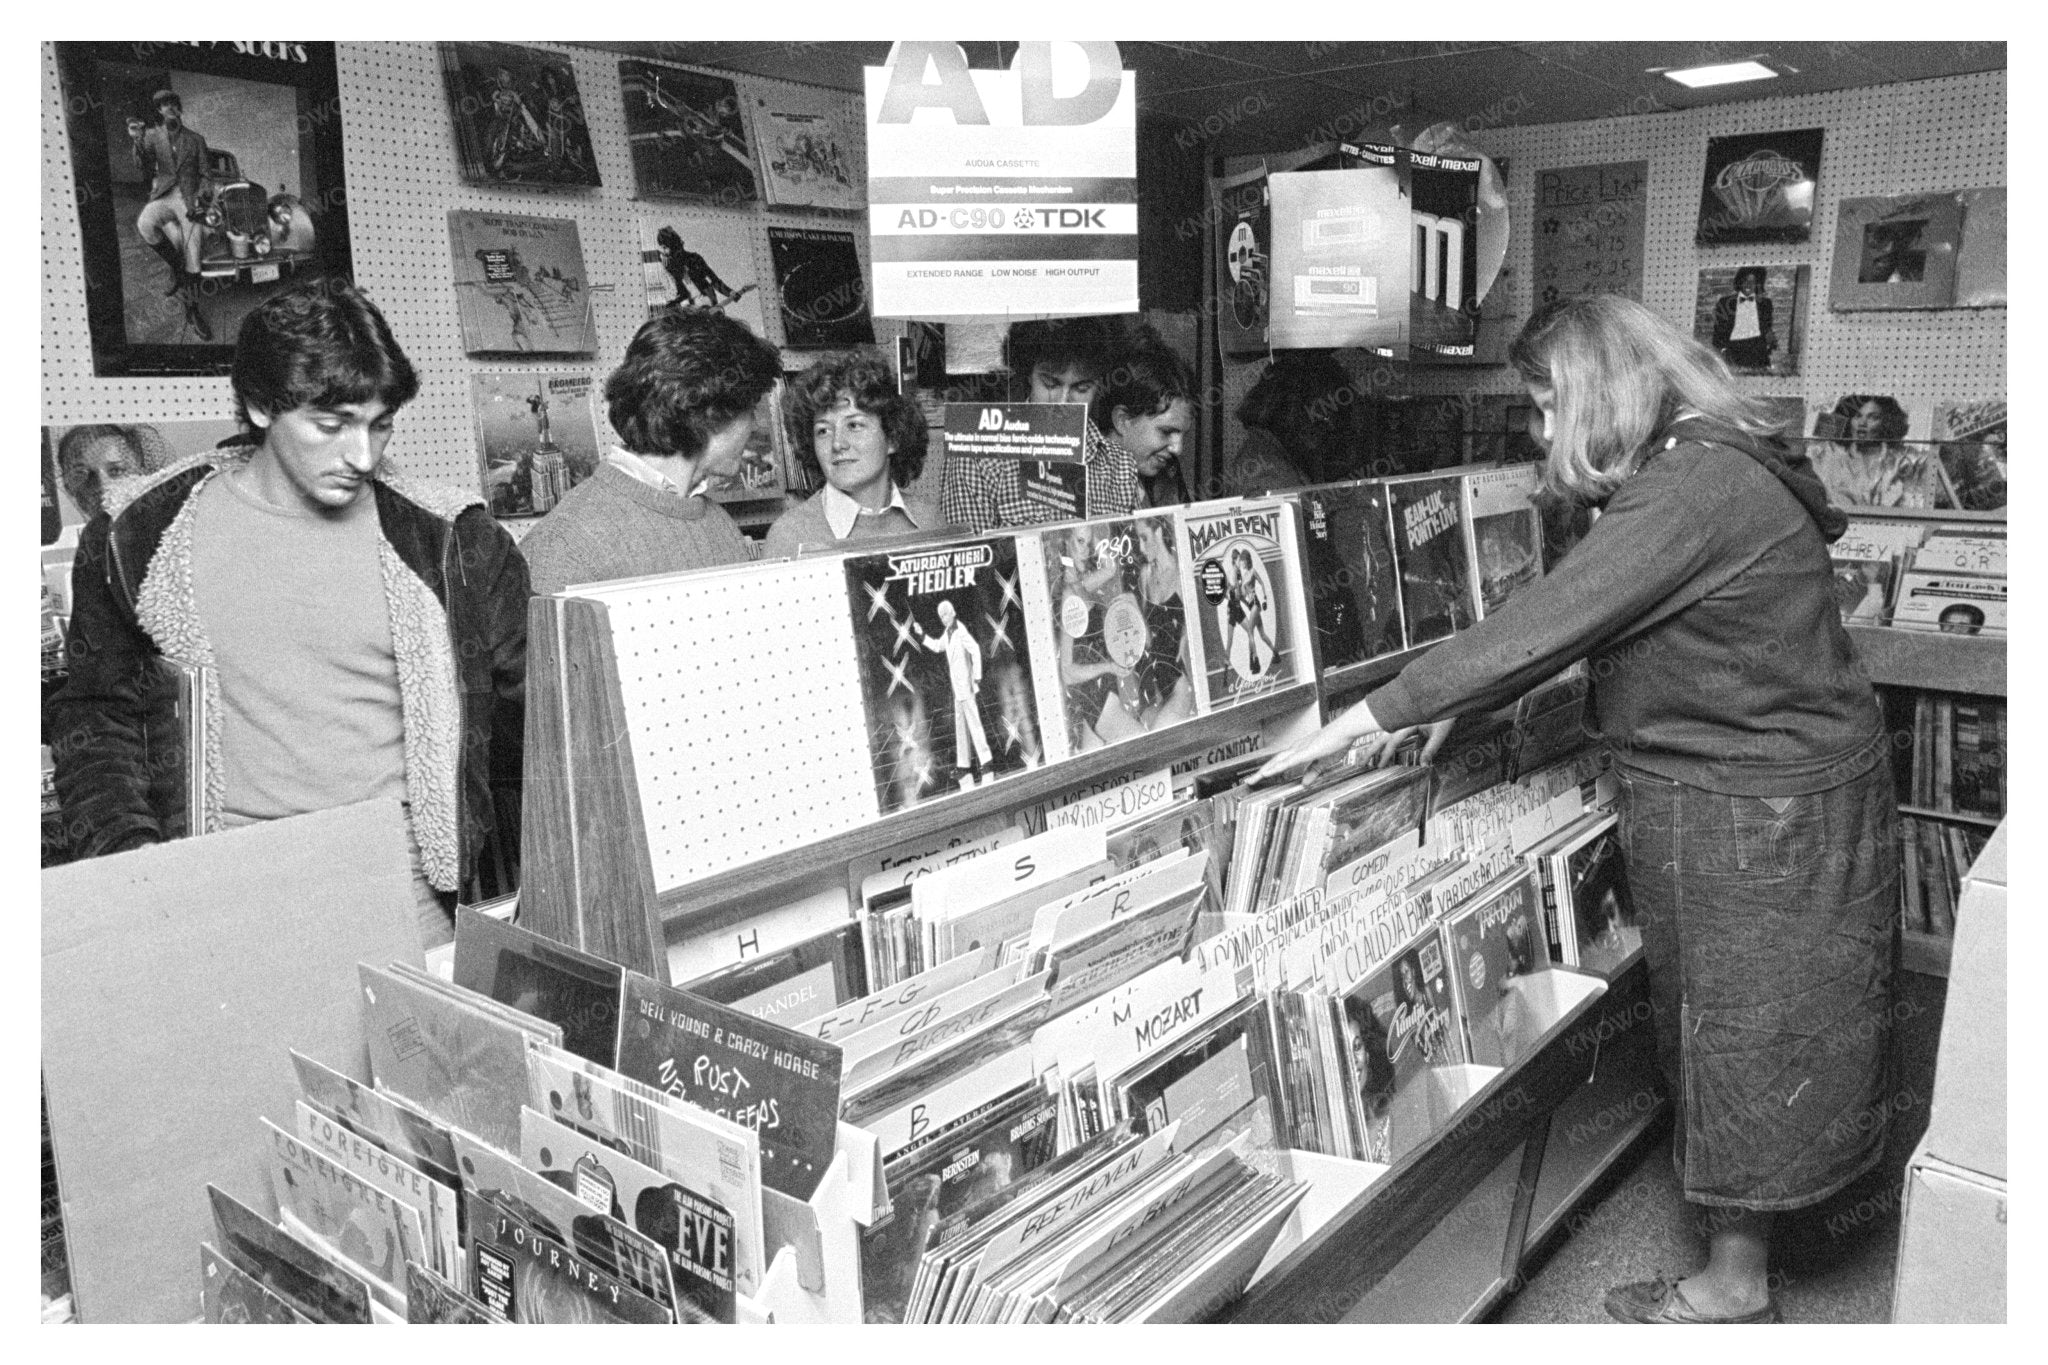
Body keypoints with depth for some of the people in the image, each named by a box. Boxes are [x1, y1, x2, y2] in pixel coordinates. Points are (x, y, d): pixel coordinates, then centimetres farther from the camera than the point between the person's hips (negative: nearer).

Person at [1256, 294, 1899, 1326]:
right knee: (1714, 1023, 20)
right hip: (1728, 791, 10)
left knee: (1747, 1042, 5)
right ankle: (1738, 1264, 37)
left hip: (1766, 811, -10)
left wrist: (1367, 718, -24)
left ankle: (1736, 1288, 24)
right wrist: (1428, 709, 5)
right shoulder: (1700, 473, 8)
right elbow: (1567, 624, 10)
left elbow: (1534, 632, -29)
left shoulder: (1693, 490, -25)